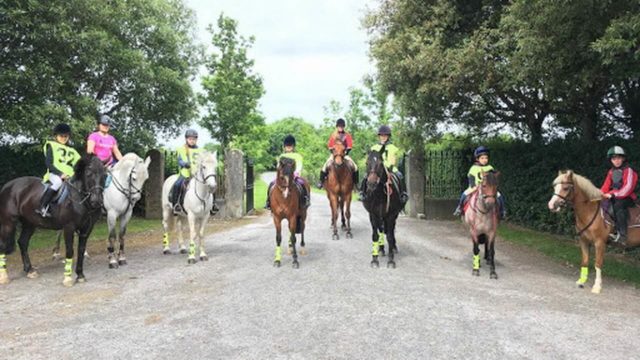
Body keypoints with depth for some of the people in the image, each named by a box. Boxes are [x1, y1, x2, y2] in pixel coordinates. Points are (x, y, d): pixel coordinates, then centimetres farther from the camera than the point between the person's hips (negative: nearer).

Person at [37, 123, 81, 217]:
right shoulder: (52, 146, 10)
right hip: (54, 174, -5)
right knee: (58, 182, -37)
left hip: (69, 177, 5)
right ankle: (43, 208, -36)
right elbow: (48, 163, -2)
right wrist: (60, 174, -15)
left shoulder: (72, 151, 25)